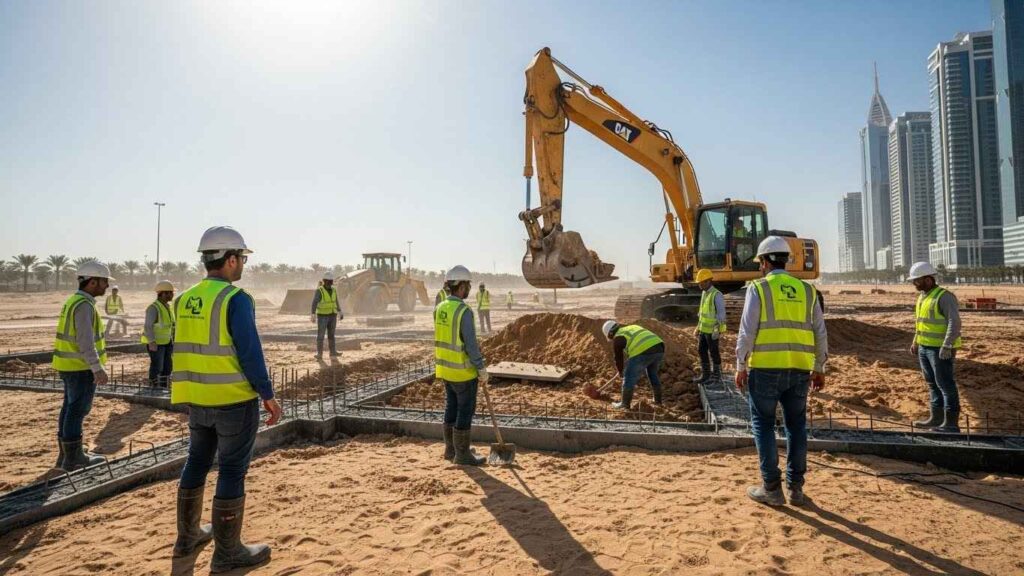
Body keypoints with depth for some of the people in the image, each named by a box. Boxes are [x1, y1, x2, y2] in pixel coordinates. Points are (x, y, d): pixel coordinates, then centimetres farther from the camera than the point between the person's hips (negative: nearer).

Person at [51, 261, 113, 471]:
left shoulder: (74, 301, 13)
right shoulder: (84, 305, -19)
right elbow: (85, 341, -24)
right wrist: (98, 369, -24)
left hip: (70, 366, 10)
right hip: (81, 367, -10)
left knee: (70, 408, 14)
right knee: (77, 410, -3)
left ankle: (66, 454, 23)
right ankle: (73, 458, 5)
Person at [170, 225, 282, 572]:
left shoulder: (185, 299, 7)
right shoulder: (236, 299, -17)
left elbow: (186, 349, 13)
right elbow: (249, 352, -19)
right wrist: (268, 395, -12)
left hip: (196, 399, 8)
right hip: (235, 398, -8)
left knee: (197, 463, 21)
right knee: (232, 471, 2)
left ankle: (187, 536, 35)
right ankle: (227, 552, 12)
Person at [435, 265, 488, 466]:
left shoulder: (439, 309, 4)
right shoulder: (464, 311, -22)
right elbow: (471, 344, -23)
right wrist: (483, 370, -15)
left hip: (445, 368, 8)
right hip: (463, 370, -8)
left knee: (452, 408, 18)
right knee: (466, 411, 3)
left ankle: (451, 449, 28)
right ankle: (462, 454, 12)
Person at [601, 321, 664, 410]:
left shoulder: (617, 339, 7)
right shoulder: (633, 328, 30)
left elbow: (618, 358, 15)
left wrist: (621, 372, 31)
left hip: (644, 353, -8)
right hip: (658, 348, 8)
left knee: (629, 377, 7)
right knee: (652, 374, 27)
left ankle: (625, 404, 14)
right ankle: (658, 401, 34)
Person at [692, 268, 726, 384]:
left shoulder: (717, 295, -18)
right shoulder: (704, 293, 10)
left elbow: (721, 313, -20)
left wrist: (717, 330, -25)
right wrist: (698, 327, 18)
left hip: (712, 330, -8)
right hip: (704, 329, 8)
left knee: (713, 352, 1)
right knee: (702, 351, 10)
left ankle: (716, 376, 13)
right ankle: (706, 375, 19)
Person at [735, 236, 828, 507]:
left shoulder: (758, 288, -4)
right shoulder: (806, 290, 9)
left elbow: (747, 332, -9)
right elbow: (820, 333, 10)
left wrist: (740, 367, -1)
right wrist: (819, 368, 18)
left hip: (766, 368, -4)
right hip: (799, 369, 4)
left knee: (763, 424, 7)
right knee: (796, 425, 14)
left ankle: (772, 488, 9)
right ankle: (795, 488, 19)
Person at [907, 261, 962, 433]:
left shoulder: (944, 296, -15)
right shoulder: (922, 297, 13)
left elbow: (954, 322, -21)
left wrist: (947, 346, -28)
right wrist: (916, 342, 20)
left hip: (941, 349, -9)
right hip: (925, 348, 9)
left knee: (945, 385, -4)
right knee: (933, 384, 14)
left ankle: (951, 423, 1)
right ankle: (936, 418, 23)